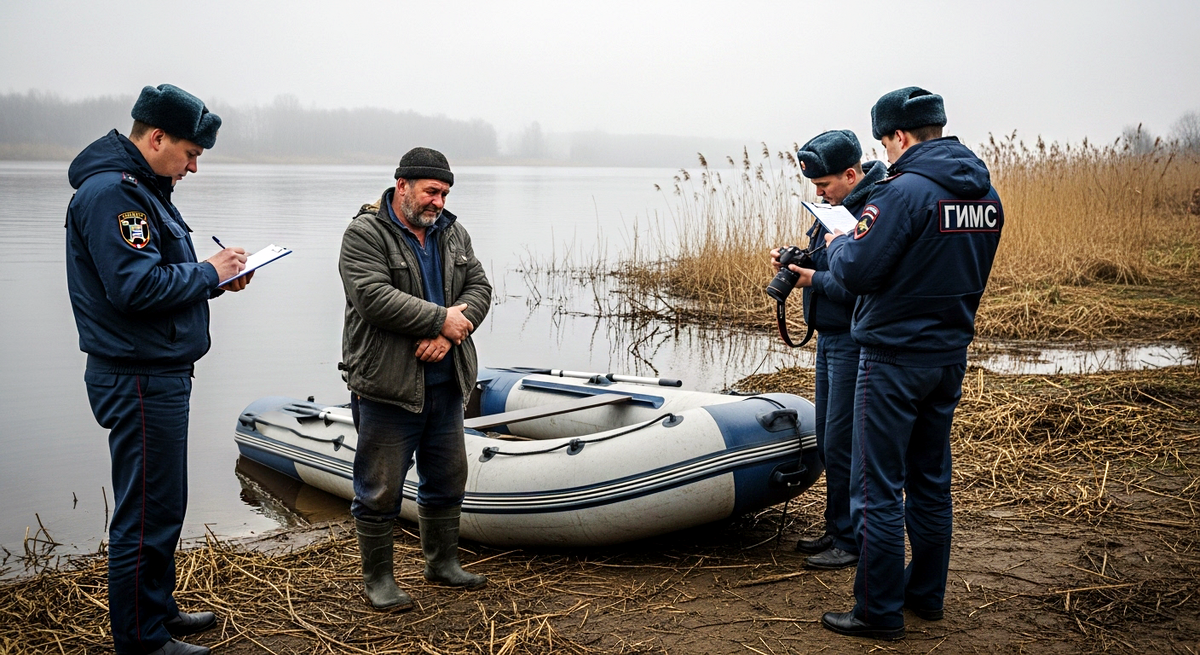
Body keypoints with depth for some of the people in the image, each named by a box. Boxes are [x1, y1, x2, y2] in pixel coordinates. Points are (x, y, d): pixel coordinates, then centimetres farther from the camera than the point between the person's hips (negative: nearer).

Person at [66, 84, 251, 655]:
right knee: (147, 512, -2)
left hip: (158, 375, 11)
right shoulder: (111, 192, -17)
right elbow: (136, 288, -25)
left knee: (160, 505, 20)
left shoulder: (140, 188, 16)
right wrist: (209, 273, -14)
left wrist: (216, 276, 5)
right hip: (139, 379, -11)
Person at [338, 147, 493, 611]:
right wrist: (442, 319, -19)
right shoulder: (365, 234, -9)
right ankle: (377, 579, 17)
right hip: (387, 384, -7)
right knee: (380, 489, 2)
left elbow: (479, 287, 3)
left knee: (447, 480, 17)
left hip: (445, 382, 7)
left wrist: (448, 335, -14)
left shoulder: (453, 233, 12)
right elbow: (374, 297, -22)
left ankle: (442, 563, 33)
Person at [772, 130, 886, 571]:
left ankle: (853, 541, 9)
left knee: (842, 444, -4)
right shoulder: (840, 204, 11)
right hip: (830, 337, 10)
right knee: (828, 439, 15)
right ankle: (836, 530, 27)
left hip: (855, 343, -10)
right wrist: (797, 259, 2)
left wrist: (815, 280, -18)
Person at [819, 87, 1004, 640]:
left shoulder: (905, 191, -19)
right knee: (930, 481, 18)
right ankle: (926, 595, 29)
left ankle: (879, 613, 8)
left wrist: (837, 244, 2)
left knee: (877, 489, 1)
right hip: (951, 355, 8)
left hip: (895, 359, -8)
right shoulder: (986, 194, 7)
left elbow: (856, 272, -20)